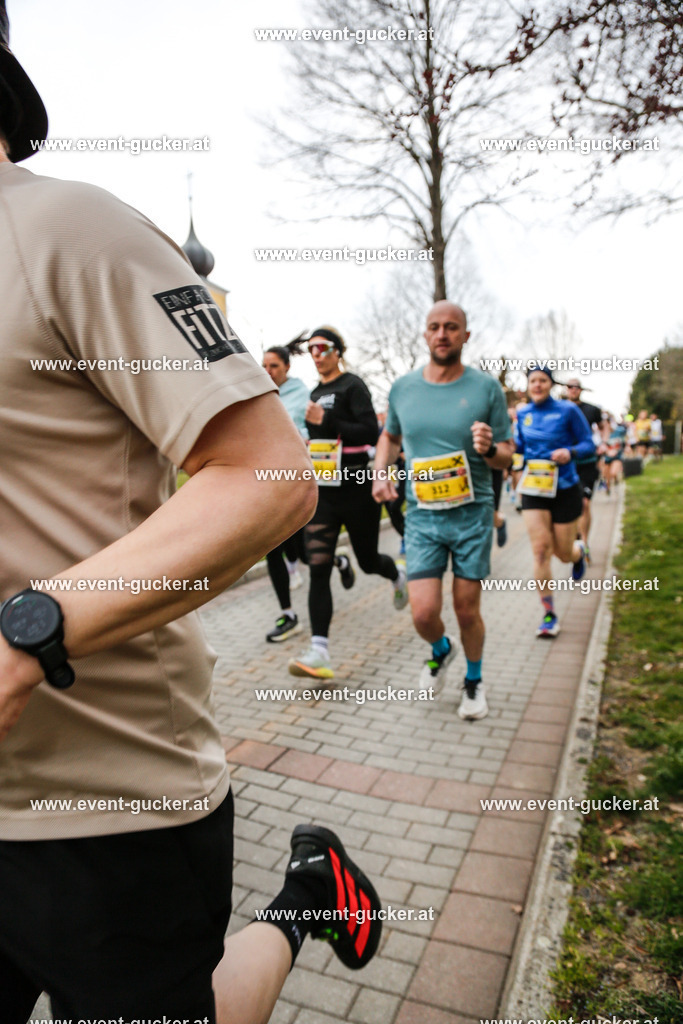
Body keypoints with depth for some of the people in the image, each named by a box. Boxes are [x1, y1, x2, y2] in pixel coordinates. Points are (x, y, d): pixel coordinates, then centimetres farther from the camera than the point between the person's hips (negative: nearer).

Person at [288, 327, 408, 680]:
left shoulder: (352, 385, -5)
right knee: (317, 568, -6)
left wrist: (325, 420, -20)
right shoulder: (315, 393, 15)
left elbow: (370, 432, -17)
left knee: (368, 560, 10)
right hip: (322, 491, 5)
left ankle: (397, 574, 48)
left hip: (355, 488, -5)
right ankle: (319, 651, -5)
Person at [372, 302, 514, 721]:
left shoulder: (487, 387, -4)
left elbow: (507, 457, 0)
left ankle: (474, 680, 36)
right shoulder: (403, 388, 3)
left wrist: (490, 449, -23)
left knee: (467, 610, 8)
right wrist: (380, 473, 3)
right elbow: (390, 436, 21)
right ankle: (441, 650, 32)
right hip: (423, 515, 2)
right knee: (423, 612, -5)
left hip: (473, 513, -1)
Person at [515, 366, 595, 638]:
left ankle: (580, 551, 47)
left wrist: (570, 452, -23)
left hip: (564, 488, -2)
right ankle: (549, 615, 0)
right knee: (540, 549, -8)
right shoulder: (523, 413, 4)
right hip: (533, 490, 2)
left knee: (563, 552, 6)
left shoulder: (567, 410, -6)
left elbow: (589, 444, -3)